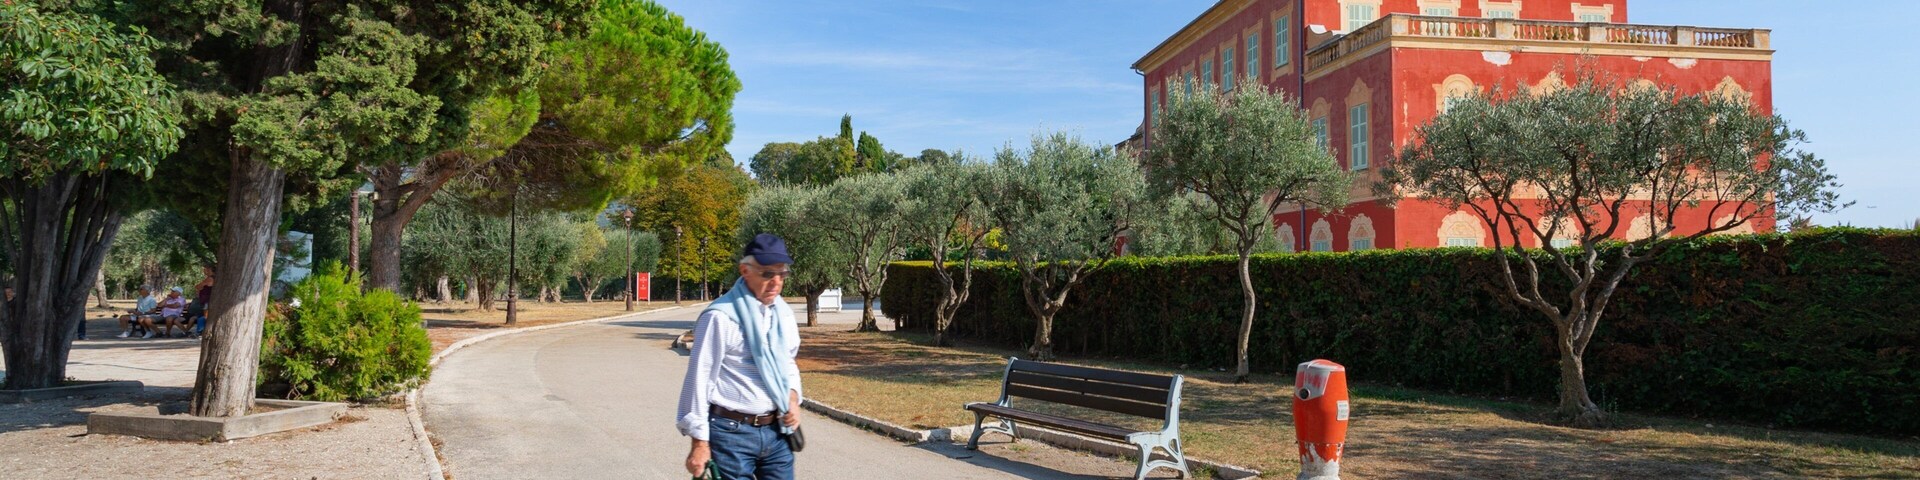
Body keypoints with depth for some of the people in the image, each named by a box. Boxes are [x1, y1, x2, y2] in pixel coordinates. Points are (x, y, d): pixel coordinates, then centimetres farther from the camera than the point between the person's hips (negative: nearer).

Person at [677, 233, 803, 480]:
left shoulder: (784, 314, 7)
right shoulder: (721, 316, -15)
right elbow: (699, 378, -12)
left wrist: (792, 396, 1)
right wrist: (700, 442, -11)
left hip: (776, 431, 6)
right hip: (732, 434, -6)